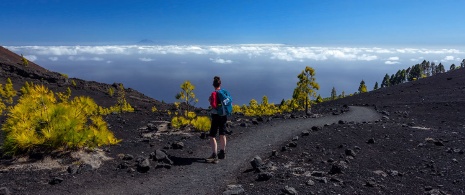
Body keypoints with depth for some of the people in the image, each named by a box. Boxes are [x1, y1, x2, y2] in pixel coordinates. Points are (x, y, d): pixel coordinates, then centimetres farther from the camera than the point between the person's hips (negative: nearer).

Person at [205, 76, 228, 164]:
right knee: (222, 135, 18)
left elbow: (213, 105, -22)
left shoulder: (214, 93, -15)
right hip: (224, 116, 7)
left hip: (216, 116, -7)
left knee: (212, 136, -2)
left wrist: (210, 101, -4)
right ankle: (222, 153, 30)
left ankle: (214, 156, -8)